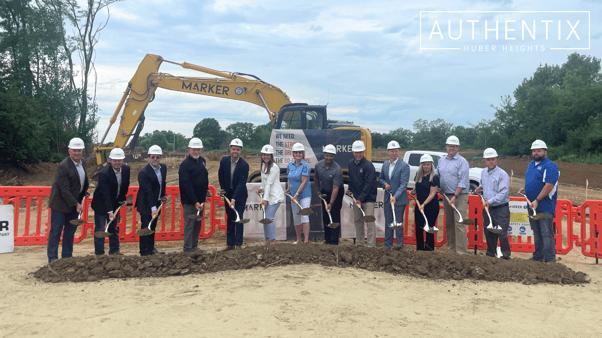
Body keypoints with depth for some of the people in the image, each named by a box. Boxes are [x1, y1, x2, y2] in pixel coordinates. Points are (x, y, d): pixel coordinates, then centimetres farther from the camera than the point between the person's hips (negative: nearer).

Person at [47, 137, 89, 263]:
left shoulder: (83, 163, 4)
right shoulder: (63, 166, -19)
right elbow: (65, 190, -21)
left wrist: (83, 194, 11)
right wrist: (76, 204, -20)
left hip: (75, 203, 7)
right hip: (61, 203, -7)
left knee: (71, 230, 12)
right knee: (56, 231, 0)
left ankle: (67, 257, 21)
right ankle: (52, 258, 8)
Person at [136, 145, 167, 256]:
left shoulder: (163, 167, 2)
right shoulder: (144, 172, -22)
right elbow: (148, 192, -27)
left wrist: (162, 195, 15)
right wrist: (153, 208, -31)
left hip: (156, 203, 7)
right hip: (146, 205, -7)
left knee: (153, 227, 16)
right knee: (146, 227, -3)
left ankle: (151, 248, 29)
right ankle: (144, 252, 6)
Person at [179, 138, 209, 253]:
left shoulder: (202, 161, 10)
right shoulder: (185, 164, -14)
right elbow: (186, 185, -19)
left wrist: (205, 194, 19)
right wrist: (195, 202, -23)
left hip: (200, 200, 8)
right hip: (190, 201, -8)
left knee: (198, 224, 14)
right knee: (189, 224, -2)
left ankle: (194, 245, 26)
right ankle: (188, 248, 7)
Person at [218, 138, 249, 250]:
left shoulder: (244, 165, -20)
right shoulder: (224, 161, -6)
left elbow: (241, 183, -24)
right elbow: (221, 175, 14)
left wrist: (234, 199, -30)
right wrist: (222, 188, 12)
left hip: (240, 195, -4)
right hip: (228, 194, 4)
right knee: (230, 219, 10)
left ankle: (238, 244, 2)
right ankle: (230, 243, 18)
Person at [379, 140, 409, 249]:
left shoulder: (404, 166, -11)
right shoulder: (385, 164, 8)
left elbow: (403, 184, -17)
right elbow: (381, 178, 21)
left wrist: (395, 197, -28)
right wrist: (385, 184, -3)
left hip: (399, 199, -5)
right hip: (387, 199, 5)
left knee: (398, 223, 1)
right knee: (388, 223, 11)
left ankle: (400, 246, 13)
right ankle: (387, 246, 21)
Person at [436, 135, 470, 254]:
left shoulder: (462, 162, -6)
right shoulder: (441, 161, 14)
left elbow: (462, 182, -12)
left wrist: (455, 196, -17)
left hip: (460, 196, -6)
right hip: (446, 195, 6)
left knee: (459, 224, -10)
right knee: (449, 224, 11)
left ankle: (461, 251, -7)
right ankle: (451, 249, 20)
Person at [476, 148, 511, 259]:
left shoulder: (502, 174, -12)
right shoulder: (483, 173, 12)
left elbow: (503, 193, -19)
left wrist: (490, 201, -28)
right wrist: (480, 189, 7)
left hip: (501, 209, -7)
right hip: (487, 208, 7)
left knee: (502, 234, -7)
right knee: (488, 234, 13)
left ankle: (505, 256, 4)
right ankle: (490, 254, 26)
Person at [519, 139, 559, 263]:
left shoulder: (550, 166, -11)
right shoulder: (531, 165, 16)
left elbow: (549, 186, -20)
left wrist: (537, 200, -23)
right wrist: (524, 189, 9)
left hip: (545, 206, -9)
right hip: (532, 206, 9)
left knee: (546, 233, -8)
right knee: (536, 233, 16)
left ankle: (550, 260, -4)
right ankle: (538, 257, 26)